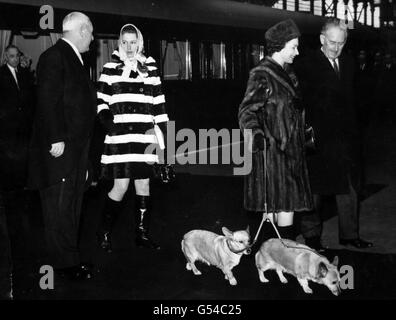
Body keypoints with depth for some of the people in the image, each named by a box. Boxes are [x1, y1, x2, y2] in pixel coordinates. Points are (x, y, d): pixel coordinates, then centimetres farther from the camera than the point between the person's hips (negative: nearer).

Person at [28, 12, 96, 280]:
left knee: (73, 205, 14)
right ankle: (65, 262, 4)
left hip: (77, 148, 10)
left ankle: (70, 255, 22)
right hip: (60, 148, -10)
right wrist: (56, 139, -22)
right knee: (59, 206, -2)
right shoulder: (54, 56, -11)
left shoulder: (75, 59, 17)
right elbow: (47, 101, -18)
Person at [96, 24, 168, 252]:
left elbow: (159, 105, 12)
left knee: (144, 185, 6)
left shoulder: (150, 69, 11)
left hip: (144, 137, 3)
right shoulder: (111, 69, 4)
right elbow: (101, 103, 4)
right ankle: (104, 232, 10)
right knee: (121, 186, -7)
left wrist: (165, 135, 8)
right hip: (120, 137, -3)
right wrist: (110, 125, -11)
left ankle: (143, 234, 16)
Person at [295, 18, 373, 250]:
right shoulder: (307, 66, -7)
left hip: (346, 137, 5)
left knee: (349, 187, 9)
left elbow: (350, 99, 13)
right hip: (319, 137, -5)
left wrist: (353, 131, 7)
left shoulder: (348, 64, 11)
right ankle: (311, 235, 18)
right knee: (315, 189, 6)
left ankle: (350, 234, 19)